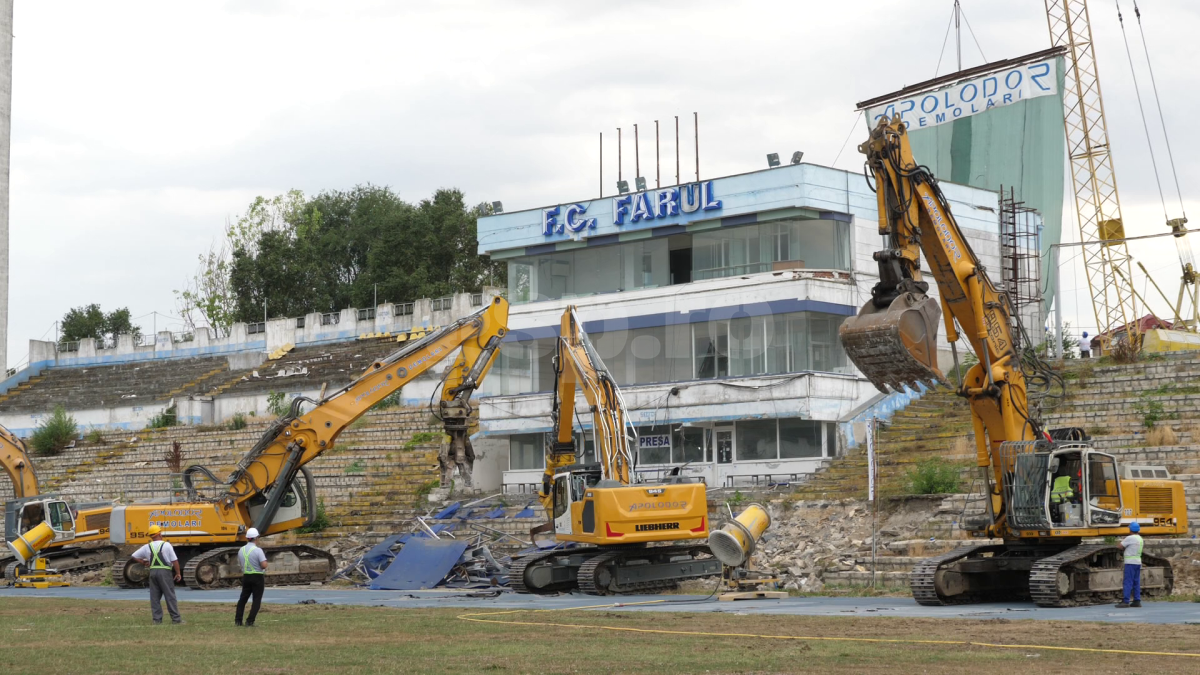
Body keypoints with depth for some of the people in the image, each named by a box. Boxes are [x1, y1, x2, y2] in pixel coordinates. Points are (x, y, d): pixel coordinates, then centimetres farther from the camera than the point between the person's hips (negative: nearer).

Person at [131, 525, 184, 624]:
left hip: (153, 571, 4)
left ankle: (157, 619, 5)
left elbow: (135, 556, 14)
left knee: (155, 597, 8)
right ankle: (176, 619, -2)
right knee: (170, 596, -2)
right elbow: (174, 560, -7)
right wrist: (178, 573, 1)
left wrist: (144, 563, 20)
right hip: (165, 572, -4)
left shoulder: (147, 547, 7)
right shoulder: (166, 545, -5)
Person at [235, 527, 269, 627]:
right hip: (258, 578, -5)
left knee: (243, 598, 18)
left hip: (246, 577, 5)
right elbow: (264, 565, -23)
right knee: (257, 600, 2)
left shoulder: (241, 550, 2)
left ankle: (238, 620, 17)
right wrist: (264, 560, -1)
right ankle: (249, 622, -5)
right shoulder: (258, 550, -17)